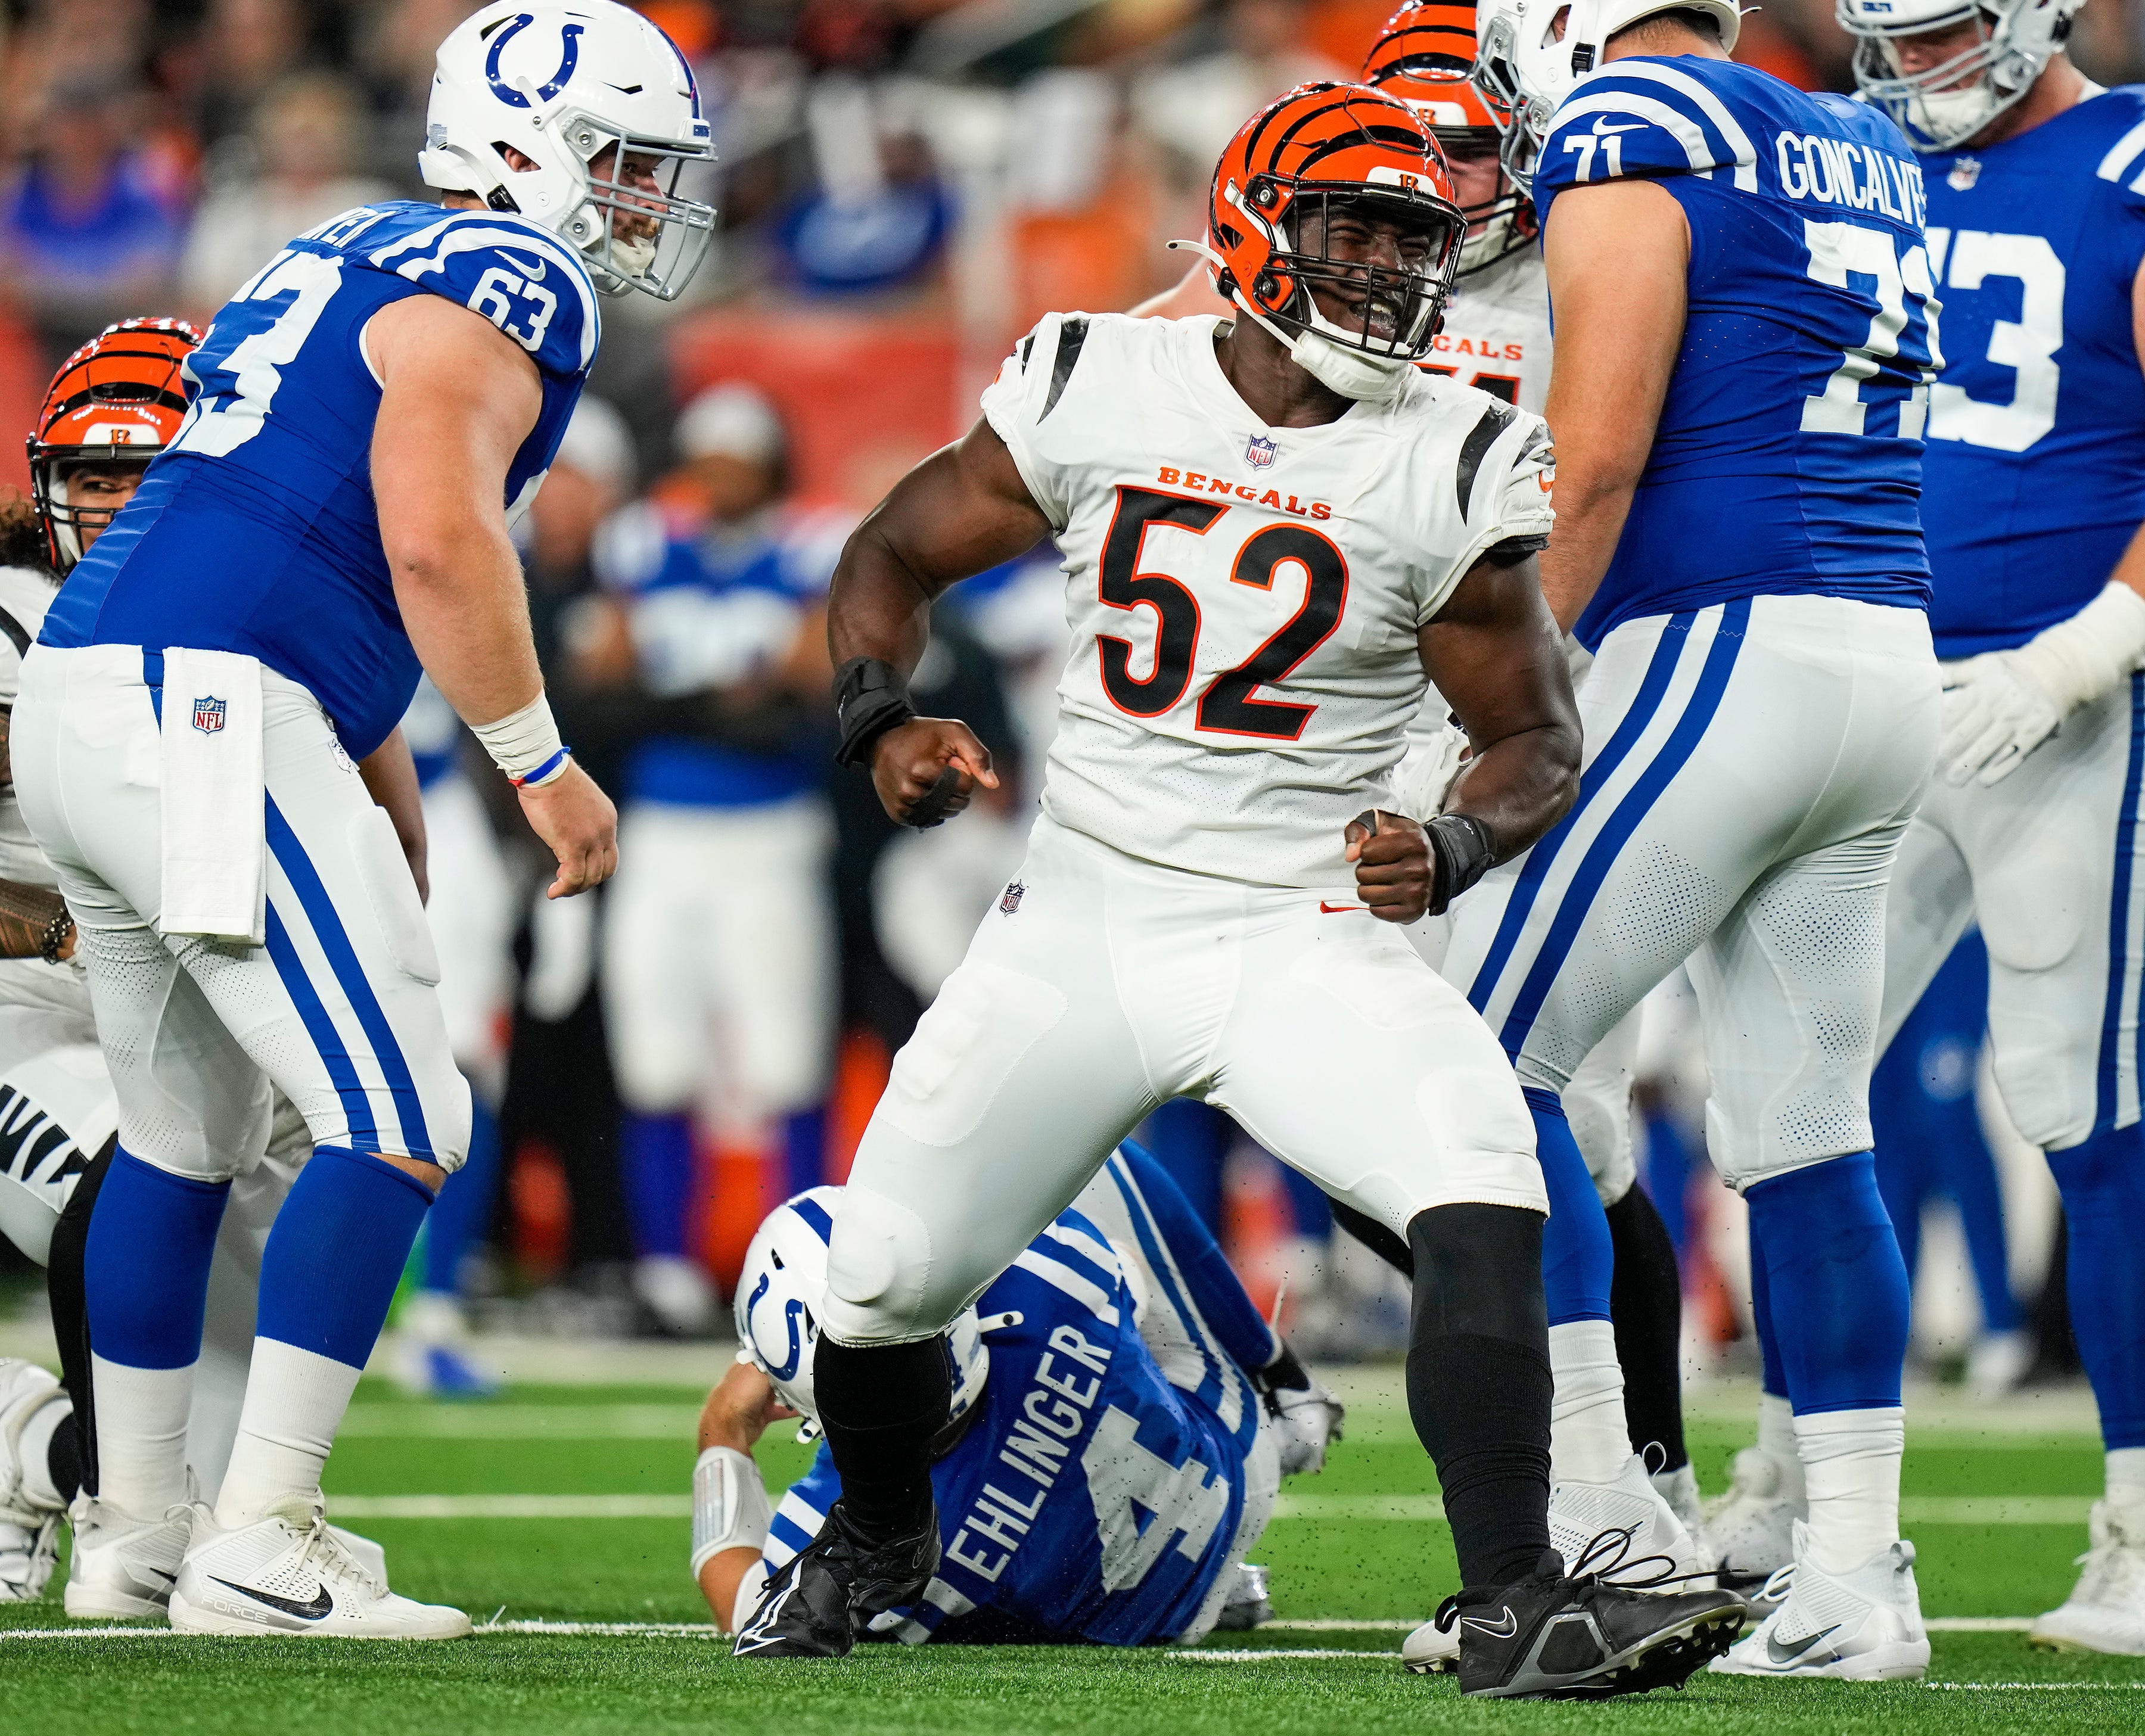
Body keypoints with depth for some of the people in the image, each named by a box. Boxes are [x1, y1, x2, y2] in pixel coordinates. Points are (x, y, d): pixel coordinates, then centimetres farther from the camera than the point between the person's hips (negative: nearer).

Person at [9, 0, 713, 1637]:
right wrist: (542, 765, -9)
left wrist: (375, 800, 31)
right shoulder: (504, 280, -5)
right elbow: (437, 541, -18)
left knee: (183, 1133, 21)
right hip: (213, 719, -10)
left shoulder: (350, 258, 24)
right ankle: (258, 1547, -12)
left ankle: (137, 1518, 29)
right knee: (399, 1130, -7)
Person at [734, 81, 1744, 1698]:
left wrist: (1453, 847, -17)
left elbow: (1536, 736, 4)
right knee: (882, 1278, 5)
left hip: (1304, 940, -2)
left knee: (1485, 1202, -26)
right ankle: (879, 1536, 37)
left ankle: (1516, 1604, -22)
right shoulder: (1097, 388, -2)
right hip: (1078, 929, 2)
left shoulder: (1456, 464, -5)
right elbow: (895, 552, 12)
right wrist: (884, 723, -6)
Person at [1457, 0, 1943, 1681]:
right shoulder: (1862, 154, 19)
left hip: (1720, 651, -8)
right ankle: (1856, 1582, 8)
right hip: (1891, 660, 8)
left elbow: (1597, 457, -13)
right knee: (1804, 1133, 10)